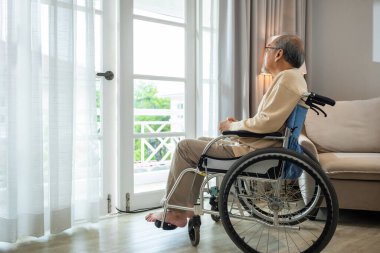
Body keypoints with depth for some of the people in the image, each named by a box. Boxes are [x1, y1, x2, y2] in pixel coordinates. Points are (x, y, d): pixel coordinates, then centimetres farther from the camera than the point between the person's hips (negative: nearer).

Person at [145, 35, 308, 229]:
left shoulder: (286, 77, -17)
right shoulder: (293, 77, 16)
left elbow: (268, 123, -26)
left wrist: (233, 126, -11)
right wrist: (240, 124, 9)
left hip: (254, 151, -11)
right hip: (261, 147, 11)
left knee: (185, 147, -4)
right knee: (201, 142, 21)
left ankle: (175, 213, 4)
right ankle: (187, 205, 19)